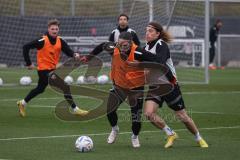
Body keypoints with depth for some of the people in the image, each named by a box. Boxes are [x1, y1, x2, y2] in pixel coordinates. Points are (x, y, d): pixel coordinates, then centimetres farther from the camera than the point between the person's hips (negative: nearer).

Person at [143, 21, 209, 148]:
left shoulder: (161, 45, -16)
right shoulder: (147, 47, 5)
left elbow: (159, 63, -33)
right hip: (155, 86, 6)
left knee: (182, 116, 3)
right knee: (148, 113, -16)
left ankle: (199, 139, 26)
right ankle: (170, 134, 5)